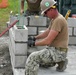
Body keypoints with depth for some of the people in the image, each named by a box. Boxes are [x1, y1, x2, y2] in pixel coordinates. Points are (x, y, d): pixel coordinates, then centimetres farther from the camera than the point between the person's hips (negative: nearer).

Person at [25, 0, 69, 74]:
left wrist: (34, 43, -12)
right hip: (54, 49, 11)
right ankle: (60, 61, 18)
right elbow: (47, 32, 24)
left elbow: (48, 41, -25)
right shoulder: (54, 19, 10)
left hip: (58, 52, -11)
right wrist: (34, 38, 14)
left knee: (33, 57, -21)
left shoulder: (59, 20, -23)